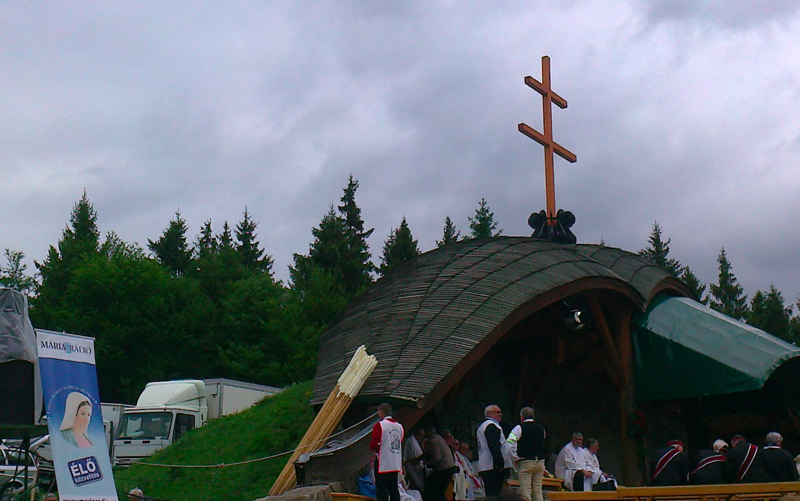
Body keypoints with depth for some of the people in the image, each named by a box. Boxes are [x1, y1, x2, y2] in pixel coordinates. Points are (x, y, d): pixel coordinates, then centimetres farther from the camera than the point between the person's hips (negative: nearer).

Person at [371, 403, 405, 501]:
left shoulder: (379, 425, -11)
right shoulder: (399, 426, 9)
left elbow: (373, 445, -13)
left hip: (383, 464, -6)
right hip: (396, 465, 6)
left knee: (382, 493, -4)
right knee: (394, 490, 12)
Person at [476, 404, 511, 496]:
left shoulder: (482, 426, 23)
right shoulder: (492, 426, -10)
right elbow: (494, 447, -19)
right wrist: (500, 464, -19)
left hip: (483, 467, 10)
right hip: (493, 467, -10)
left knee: (490, 494, 10)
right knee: (494, 495, -13)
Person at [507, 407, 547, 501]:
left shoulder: (520, 428, -5)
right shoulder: (541, 428, 11)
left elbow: (510, 443, -14)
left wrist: (516, 457, -6)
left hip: (526, 462, -5)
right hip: (540, 461, 5)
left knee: (525, 490, -5)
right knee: (538, 490, 8)